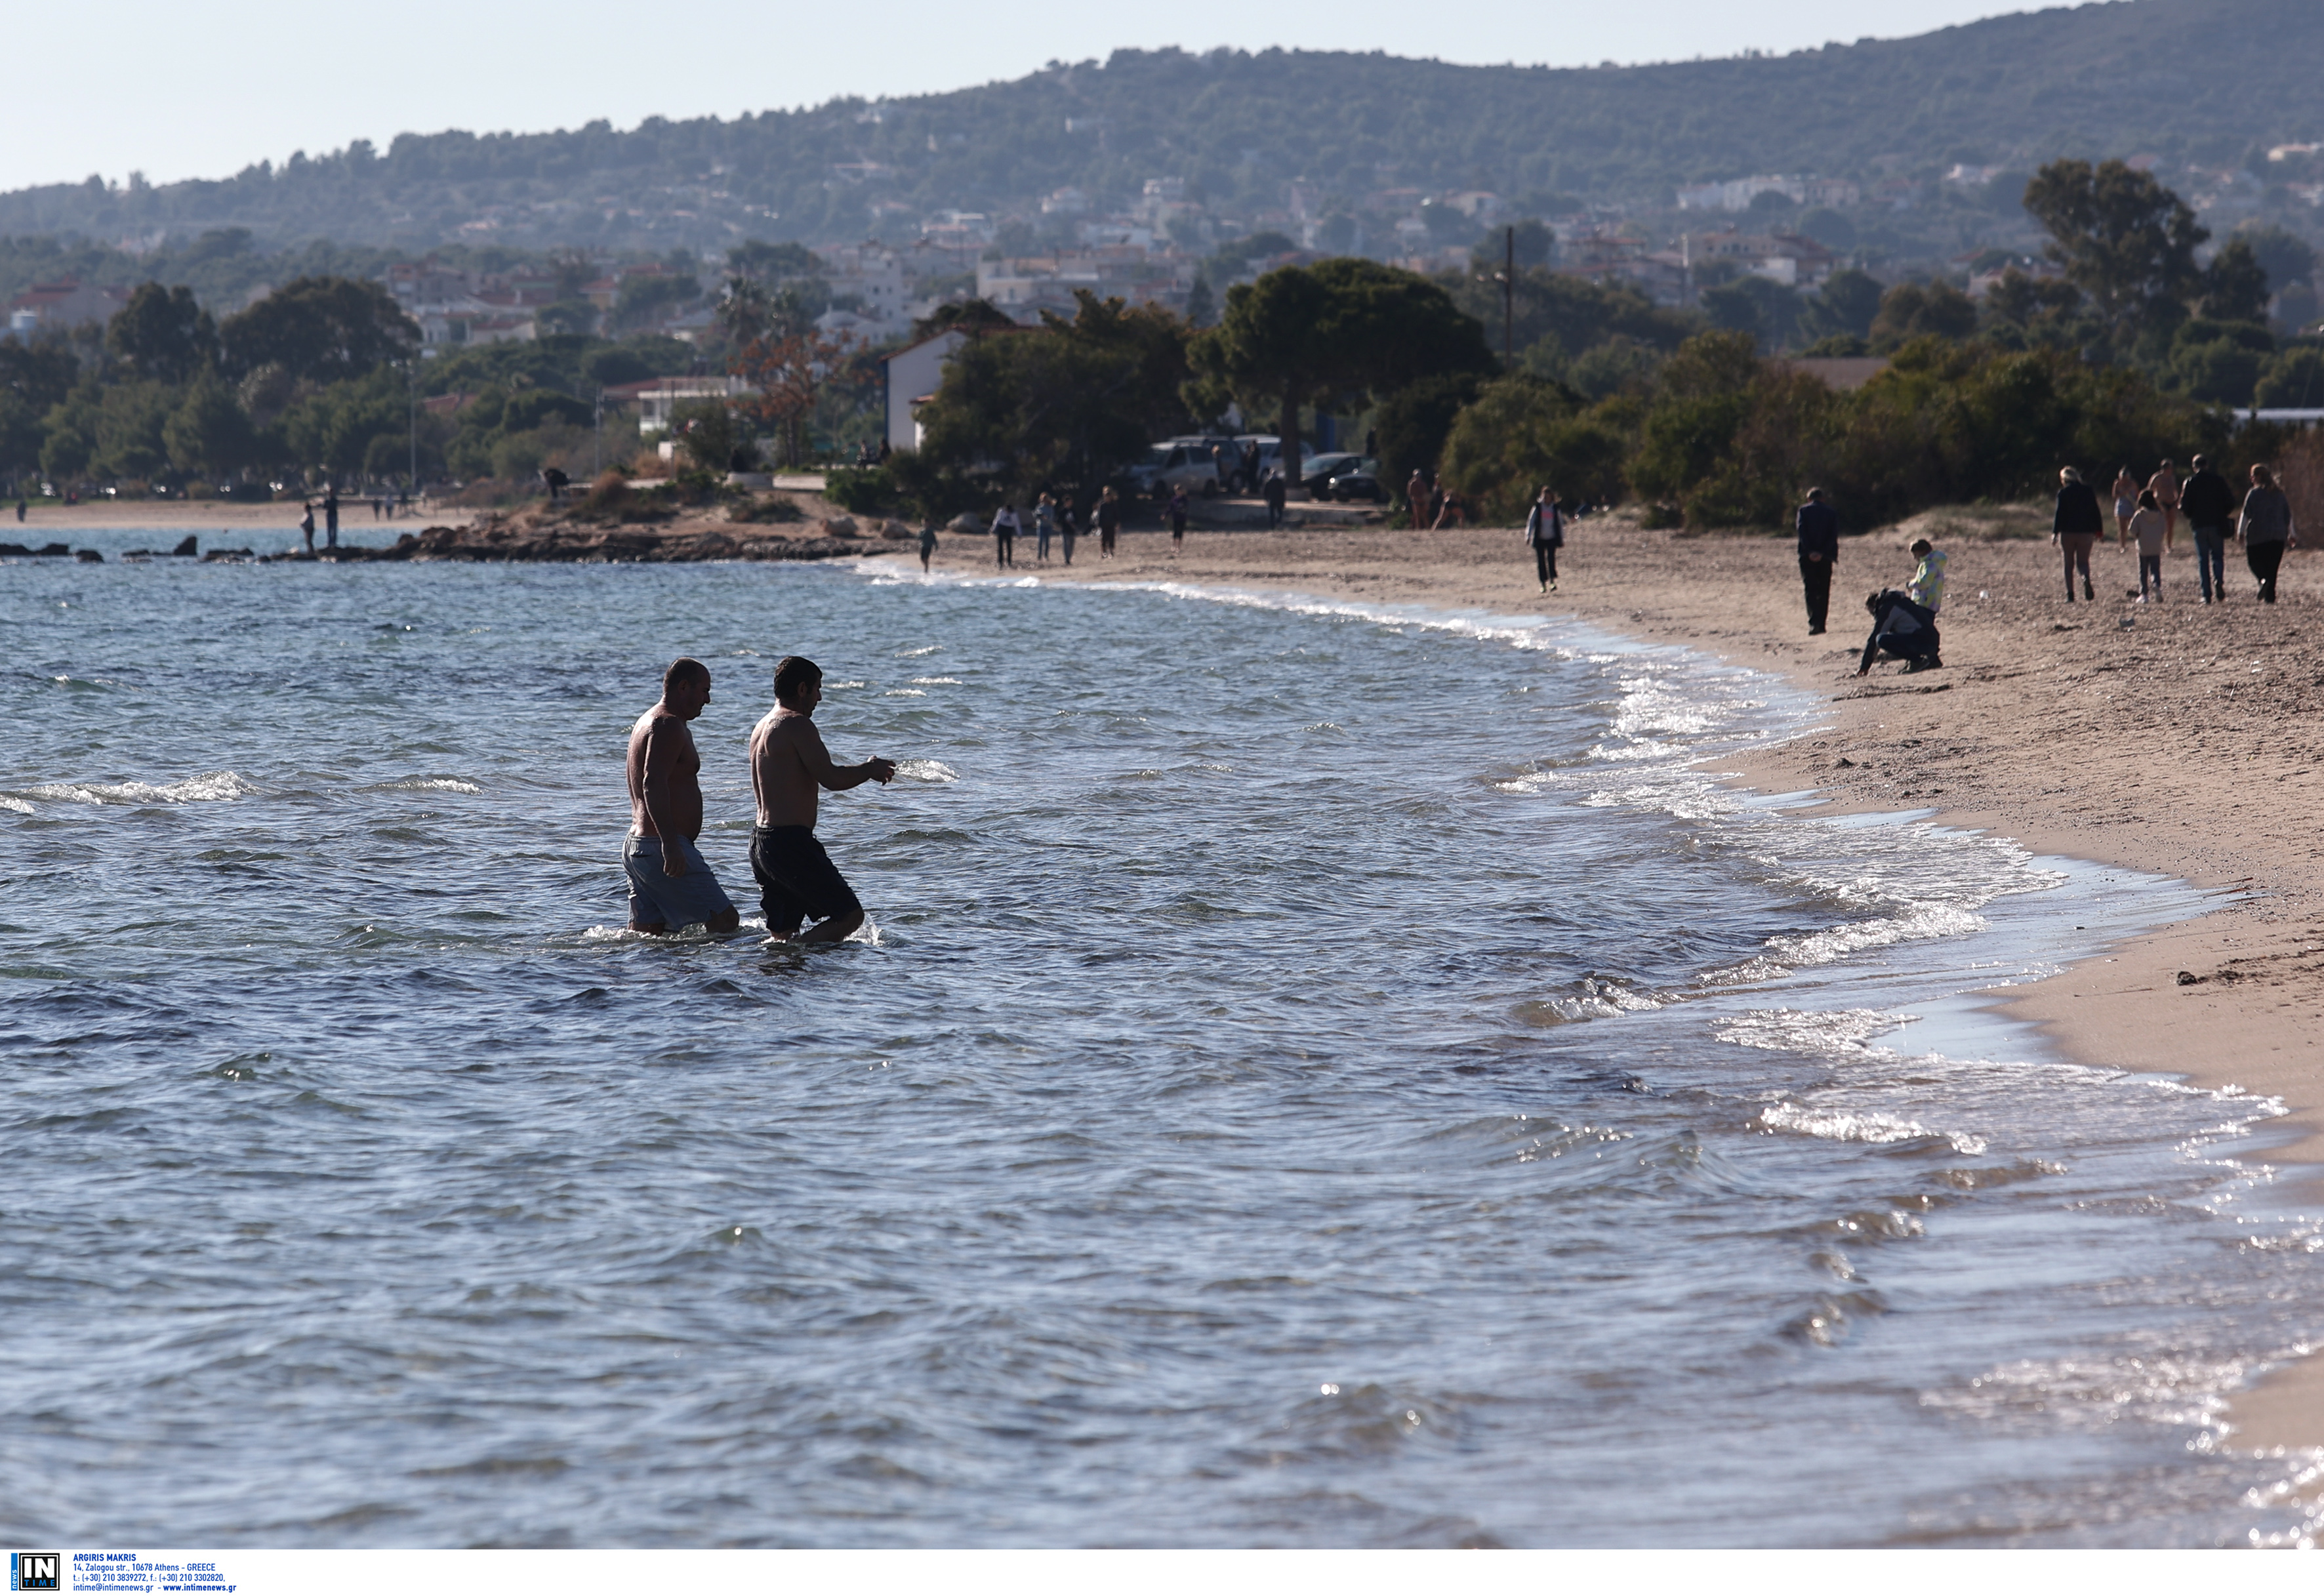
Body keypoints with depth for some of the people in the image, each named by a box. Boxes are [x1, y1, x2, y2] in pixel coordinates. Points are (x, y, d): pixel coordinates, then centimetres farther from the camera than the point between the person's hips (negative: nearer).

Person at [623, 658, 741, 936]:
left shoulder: (647, 722, 22)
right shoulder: (668, 726, -12)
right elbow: (653, 783, -26)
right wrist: (670, 843, -33)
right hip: (660, 848, -11)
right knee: (725, 921, -10)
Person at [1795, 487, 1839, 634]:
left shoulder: (1803, 511, 4)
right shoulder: (1832, 513, 8)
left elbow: (1801, 532, -8)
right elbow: (1834, 535, -3)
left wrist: (1810, 552, -12)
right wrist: (1822, 553, -9)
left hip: (1807, 556, -1)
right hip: (1825, 558, 1)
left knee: (1810, 590, -4)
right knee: (1824, 592, 12)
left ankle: (1814, 623, -21)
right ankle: (1821, 624, 11)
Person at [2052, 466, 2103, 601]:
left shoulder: (2063, 492, -3)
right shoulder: (2088, 491, 7)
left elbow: (2059, 513, -9)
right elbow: (2096, 513, 8)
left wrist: (2055, 532, -7)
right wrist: (2098, 532, 14)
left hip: (2067, 533, -2)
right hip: (2086, 533, 2)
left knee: (2068, 564, 7)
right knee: (2083, 561, 7)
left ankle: (2070, 595, 3)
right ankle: (2086, 580, -26)